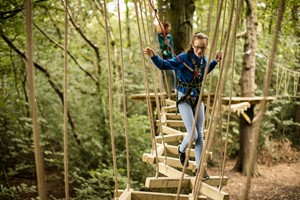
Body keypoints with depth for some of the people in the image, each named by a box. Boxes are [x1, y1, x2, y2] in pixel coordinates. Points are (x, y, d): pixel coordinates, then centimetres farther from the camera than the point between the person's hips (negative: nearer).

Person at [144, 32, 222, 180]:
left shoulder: (203, 59, 0)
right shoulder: (184, 58, -18)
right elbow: (164, 65, -20)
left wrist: (216, 61, 14)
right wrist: (153, 56, -36)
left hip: (198, 97, 6)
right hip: (184, 99, -6)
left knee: (200, 135, 4)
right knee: (192, 135, -10)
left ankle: (199, 168, 12)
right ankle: (181, 150, 25)